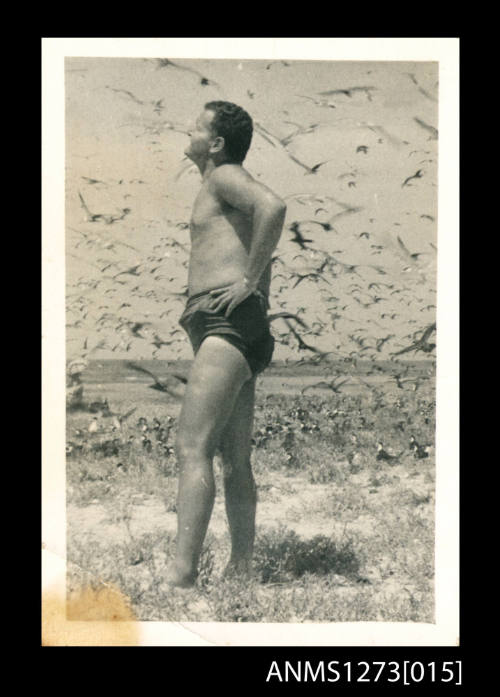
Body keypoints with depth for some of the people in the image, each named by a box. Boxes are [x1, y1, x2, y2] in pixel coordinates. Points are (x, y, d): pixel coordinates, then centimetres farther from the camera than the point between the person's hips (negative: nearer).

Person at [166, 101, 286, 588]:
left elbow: (273, 206, -23)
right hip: (225, 330, 11)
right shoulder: (221, 189, 27)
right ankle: (241, 567, 18)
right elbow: (258, 255, 35)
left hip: (228, 322, -11)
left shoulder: (224, 176, -1)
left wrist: (248, 281, -19)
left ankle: (181, 574, -23)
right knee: (234, 459, 12)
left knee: (191, 448, -19)